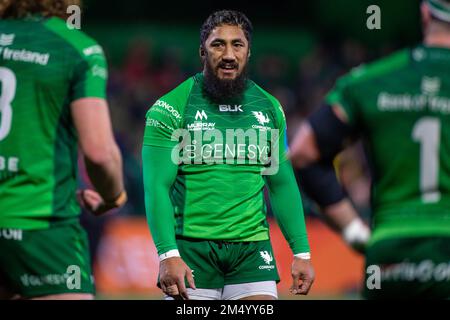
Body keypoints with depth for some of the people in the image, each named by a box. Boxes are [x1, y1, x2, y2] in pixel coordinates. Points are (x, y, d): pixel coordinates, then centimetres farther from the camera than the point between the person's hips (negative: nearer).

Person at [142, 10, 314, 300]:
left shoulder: (269, 108, 11)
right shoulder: (172, 107, -3)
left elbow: (282, 185, 16)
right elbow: (157, 186, -9)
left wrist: (302, 252, 9)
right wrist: (167, 254, -20)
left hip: (251, 248, 3)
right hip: (191, 248, -3)